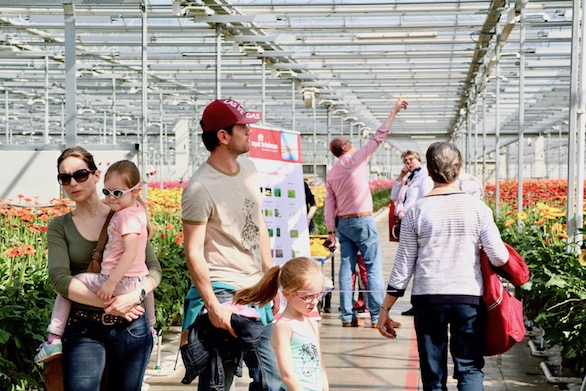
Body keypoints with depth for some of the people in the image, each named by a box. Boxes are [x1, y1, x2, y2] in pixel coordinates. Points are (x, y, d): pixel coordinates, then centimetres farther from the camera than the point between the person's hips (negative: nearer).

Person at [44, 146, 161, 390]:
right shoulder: (60, 227, 3)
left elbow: (154, 269, 2)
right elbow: (60, 278, -9)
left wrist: (136, 296, -18)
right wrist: (109, 303, -18)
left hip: (131, 327, 1)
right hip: (83, 331, -1)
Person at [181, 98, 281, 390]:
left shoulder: (249, 170, 6)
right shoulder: (201, 187, -17)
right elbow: (194, 253, -16)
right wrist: (213, 306, -20)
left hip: (256, 291, 7)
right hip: (222, 294, -7)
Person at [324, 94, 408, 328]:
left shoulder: (331, 174, 10)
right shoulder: (355, 159, -6)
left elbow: (329, 205, 6)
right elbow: (378, 137, -6)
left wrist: (331, 229, 9)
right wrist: (394, 111, -2)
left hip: (342, 222, 6)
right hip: (362, 221, -6)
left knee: (346, 267, 6)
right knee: (374, 267, -3)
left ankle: (348, 316, 4)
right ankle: (377, 315, -6)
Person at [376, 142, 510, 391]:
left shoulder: (416, 211, -3)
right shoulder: (477, 208, -3)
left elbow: (403, 266, 0)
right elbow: (499, 258, -6)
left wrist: (384, 310, 7)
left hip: (428, 297, 0)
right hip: (469, 296, 0)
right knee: (470, 369, 9)